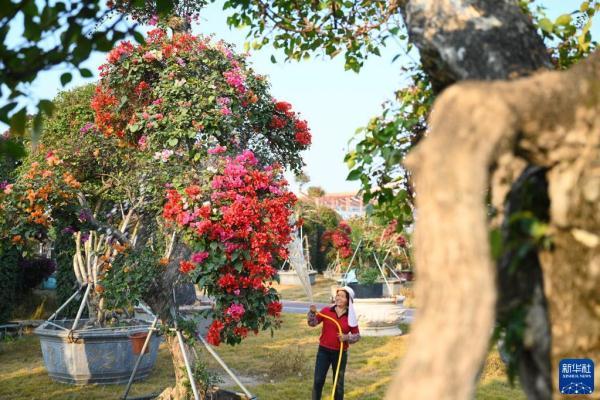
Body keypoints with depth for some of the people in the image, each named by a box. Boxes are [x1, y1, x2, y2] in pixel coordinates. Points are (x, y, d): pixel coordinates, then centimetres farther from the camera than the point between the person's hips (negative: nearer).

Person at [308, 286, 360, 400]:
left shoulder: (350, 317, -3)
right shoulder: (326, 311, -3)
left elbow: (357, 335, 2)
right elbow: (312, 323, -3)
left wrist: (346, 337, -16)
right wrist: (312, 312, -21)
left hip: (340, 353, 0)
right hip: (324, 351, 0)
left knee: (338, 383, 11)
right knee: (318, 380, 2)